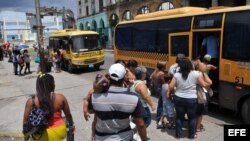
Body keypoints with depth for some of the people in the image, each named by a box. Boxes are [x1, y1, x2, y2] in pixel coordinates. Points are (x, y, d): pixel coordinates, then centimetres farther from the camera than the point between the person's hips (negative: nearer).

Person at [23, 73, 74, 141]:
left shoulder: (31, 101, -14)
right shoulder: (61, 98, -13)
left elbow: (26, 119, -5)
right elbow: (68, 114, 0)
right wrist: (71, 125, 18)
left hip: (40, 135, 0)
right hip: (58, 132, 0)